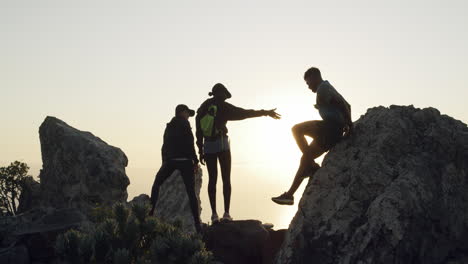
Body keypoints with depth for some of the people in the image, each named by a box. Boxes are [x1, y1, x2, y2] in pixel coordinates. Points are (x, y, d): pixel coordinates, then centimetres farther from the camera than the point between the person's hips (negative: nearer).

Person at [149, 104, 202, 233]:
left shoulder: (169, 126, 18)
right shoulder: (184, 124, -2)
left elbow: (165, 146, 18)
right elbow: (189, 144, -11)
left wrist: (164, 161, 22)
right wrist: (195, 161, -8)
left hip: (170, 161, 5)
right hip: (185, 161, -5)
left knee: (156, 185, 22)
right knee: (191, 192, -2)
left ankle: (150, 213, 12)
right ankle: (197, 223, -6)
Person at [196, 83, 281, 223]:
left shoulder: (202, 108, 10)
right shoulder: (223, 107, -4)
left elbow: (199, 132, 10)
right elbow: (244, 113, -7)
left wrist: (201, 151, 14)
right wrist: (265, 113, -2)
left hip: (208, 146, 4)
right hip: (222, 144, -4)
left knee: (212, 179, 5)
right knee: (226, 179, -1)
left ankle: (214, 214, 0)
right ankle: (226, 213, -8)